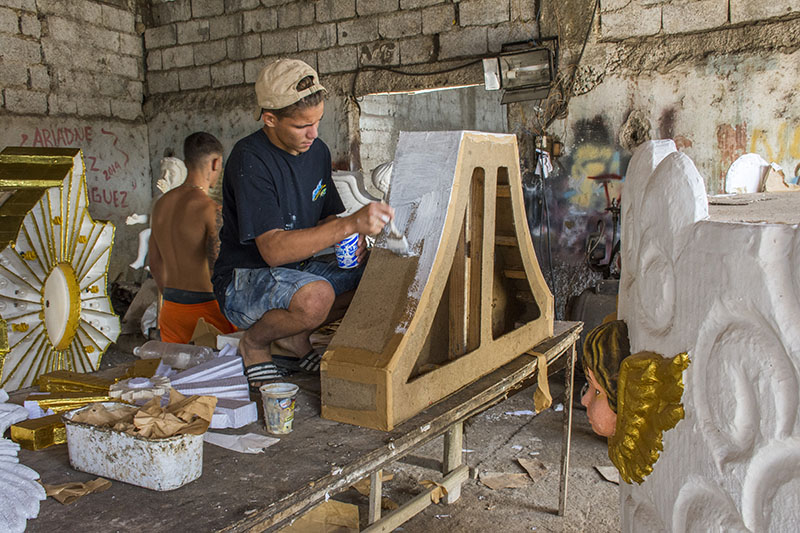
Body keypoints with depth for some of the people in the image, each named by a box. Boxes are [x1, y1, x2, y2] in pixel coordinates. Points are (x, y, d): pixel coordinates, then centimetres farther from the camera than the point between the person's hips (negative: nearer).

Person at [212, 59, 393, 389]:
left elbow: (328, 217, 15)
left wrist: (351, 240, -9)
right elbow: (273, 250, -31)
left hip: (300, 271, 8)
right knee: (316, 296, -38)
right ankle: (254, 342, -5)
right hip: (244, 282, -7)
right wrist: (350, 224, -39)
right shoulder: (250, 160, -22)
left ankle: (295, 337, 6)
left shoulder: (317, 151, 3)